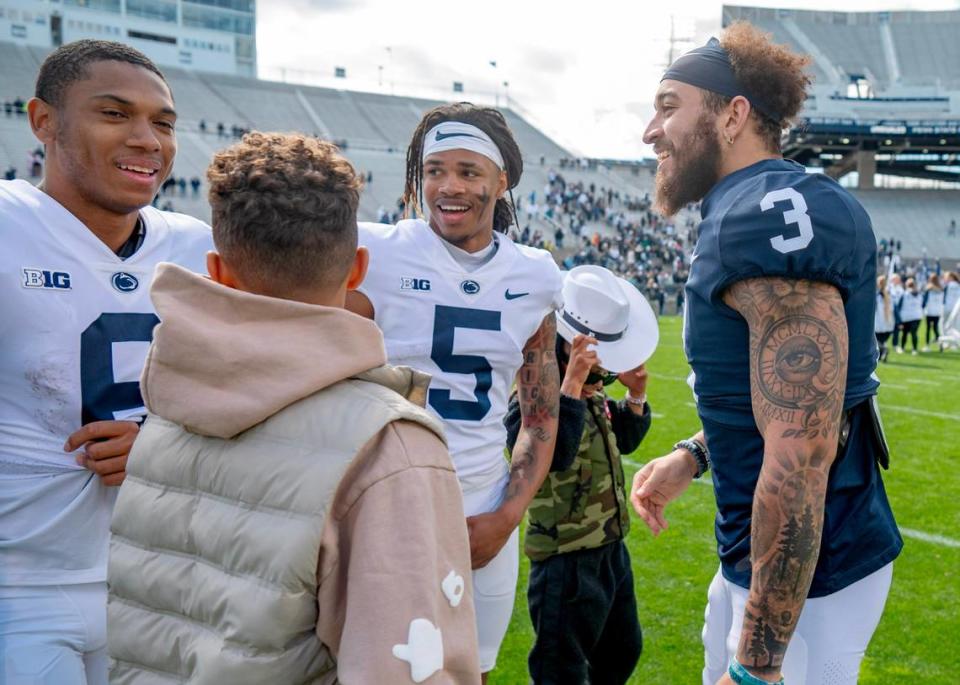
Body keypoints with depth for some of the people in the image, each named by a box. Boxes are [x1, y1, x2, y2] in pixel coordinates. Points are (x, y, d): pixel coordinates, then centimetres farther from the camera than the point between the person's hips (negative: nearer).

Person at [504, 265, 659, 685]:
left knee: (622, 650, 26)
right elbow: (553, 454, -39)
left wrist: (635, 397, 2)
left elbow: (624, 440, 20)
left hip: (611, 548, 9)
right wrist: (571, 385, -43)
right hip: (566, 559, -9)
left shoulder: (593, 393, 5)